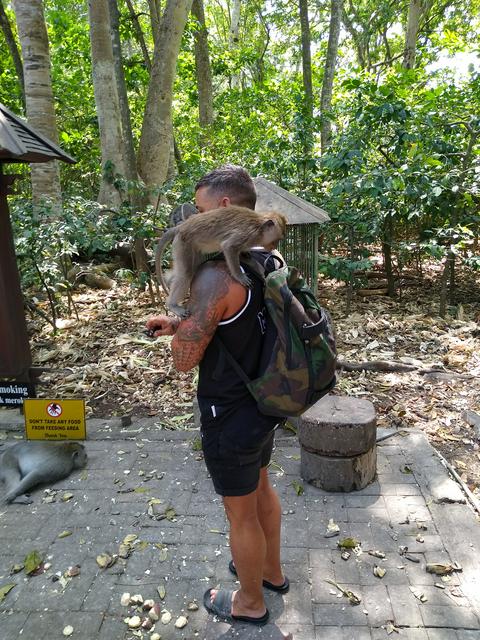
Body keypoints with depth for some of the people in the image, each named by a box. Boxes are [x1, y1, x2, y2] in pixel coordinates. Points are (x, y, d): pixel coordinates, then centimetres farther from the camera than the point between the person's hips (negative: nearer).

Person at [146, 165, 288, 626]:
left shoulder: (215, 276, -29)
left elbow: (184, 359, -21)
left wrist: (178, 322, -5)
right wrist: (180, 324, 6)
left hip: (231, 417, -8)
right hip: (264, 401, 8)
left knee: (241, 512, 14)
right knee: (260, 486, 28)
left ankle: (250, 602, 41)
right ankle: (271, 571, 52)